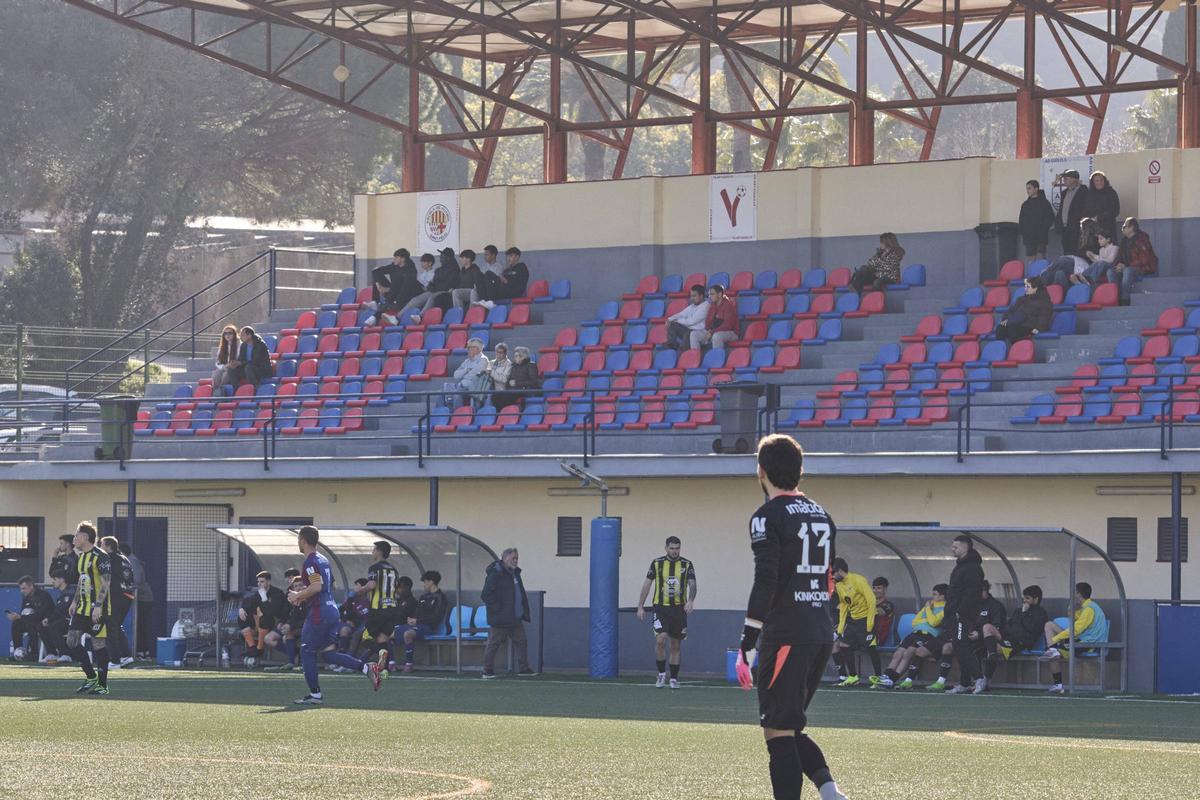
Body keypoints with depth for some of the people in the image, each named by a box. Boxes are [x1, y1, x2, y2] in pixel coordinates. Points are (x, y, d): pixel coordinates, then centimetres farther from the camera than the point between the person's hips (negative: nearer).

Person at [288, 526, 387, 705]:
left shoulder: (310, 562, -12)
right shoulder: (323, 560, 18)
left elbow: (316, 587, -25)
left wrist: (298, 595, -10)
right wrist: (303, 597, 24)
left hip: (319, 614, -9)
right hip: (332, 610, 9)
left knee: (307, 652, 2)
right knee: (328, 654, 9)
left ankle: (315, 694, 3)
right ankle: (368, 668, -3)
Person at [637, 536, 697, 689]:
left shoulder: (687, 565, 3)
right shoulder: (657, 563, 3)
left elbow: (692, 585, -6)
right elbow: (647, 584, 7)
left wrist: (690, 601, -26)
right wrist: (640, 607, 3)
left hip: (679, 609, 1)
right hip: (661, 607, -1)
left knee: (676, 646, 7)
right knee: (660, 640, -18)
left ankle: (674, 678, 18)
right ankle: (661, 674, -2)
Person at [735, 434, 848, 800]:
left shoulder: (769, 516, -9)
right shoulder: (821, 515, 15)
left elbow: (765, 583, -16)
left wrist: (747, 645, -16)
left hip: (786, 637, -8)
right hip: (822, 637, 8)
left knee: (778, 732, -4)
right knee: (789, 729, 17)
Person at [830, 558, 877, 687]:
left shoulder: (858, 580, -16)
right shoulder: (839, 585, 8)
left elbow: (871, 600, -17)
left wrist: (869, 623, -19)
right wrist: (841, 627, 9)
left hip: (866, 618, -8)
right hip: (853, 619, 8)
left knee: (870, 646, -14)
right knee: (844, 645, 1)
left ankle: (878, 677, -6)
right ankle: (853, 677, 9)